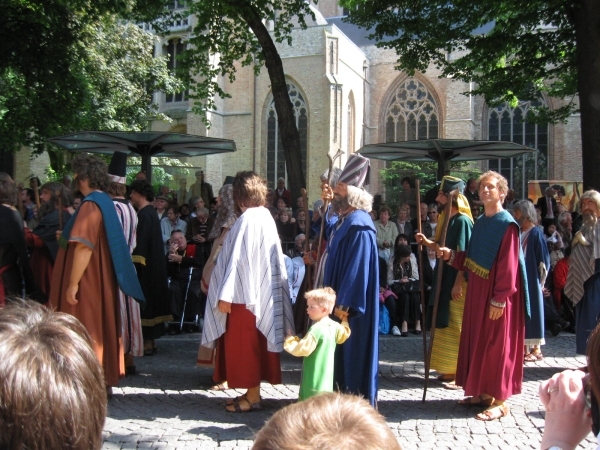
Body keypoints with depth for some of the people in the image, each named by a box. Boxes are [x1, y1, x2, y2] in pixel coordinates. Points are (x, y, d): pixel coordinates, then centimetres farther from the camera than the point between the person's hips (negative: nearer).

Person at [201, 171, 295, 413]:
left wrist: (226, 294, -18)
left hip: (245, 292, -9)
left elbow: (237, 259, -20)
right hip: (260, 291, 9)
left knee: (244, 344, 0)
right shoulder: (265, 216, 9)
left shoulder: (247, 219, -18)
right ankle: (253, 391, 24)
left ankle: (253, 397, 8)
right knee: (253, 343, 15)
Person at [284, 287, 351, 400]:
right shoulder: (335, 326, 3)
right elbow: (344, 334, 23)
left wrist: (289, 341, -6)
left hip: (314, 378, -9)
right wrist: (344, 320, 37)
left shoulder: (316, 329, -22)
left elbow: (302, 349, -22)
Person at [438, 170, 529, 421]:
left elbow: (508, 266, -19)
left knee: (496, 345, -2)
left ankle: (499, 401, 7)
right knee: (477, 341, 13)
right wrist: (451, 256, 1)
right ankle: (483, 393, 24)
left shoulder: (507, 225, -14)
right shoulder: (480, 222, 12)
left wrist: (499, 299, -21)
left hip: (496, 296, -9)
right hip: (477, 292, 9)